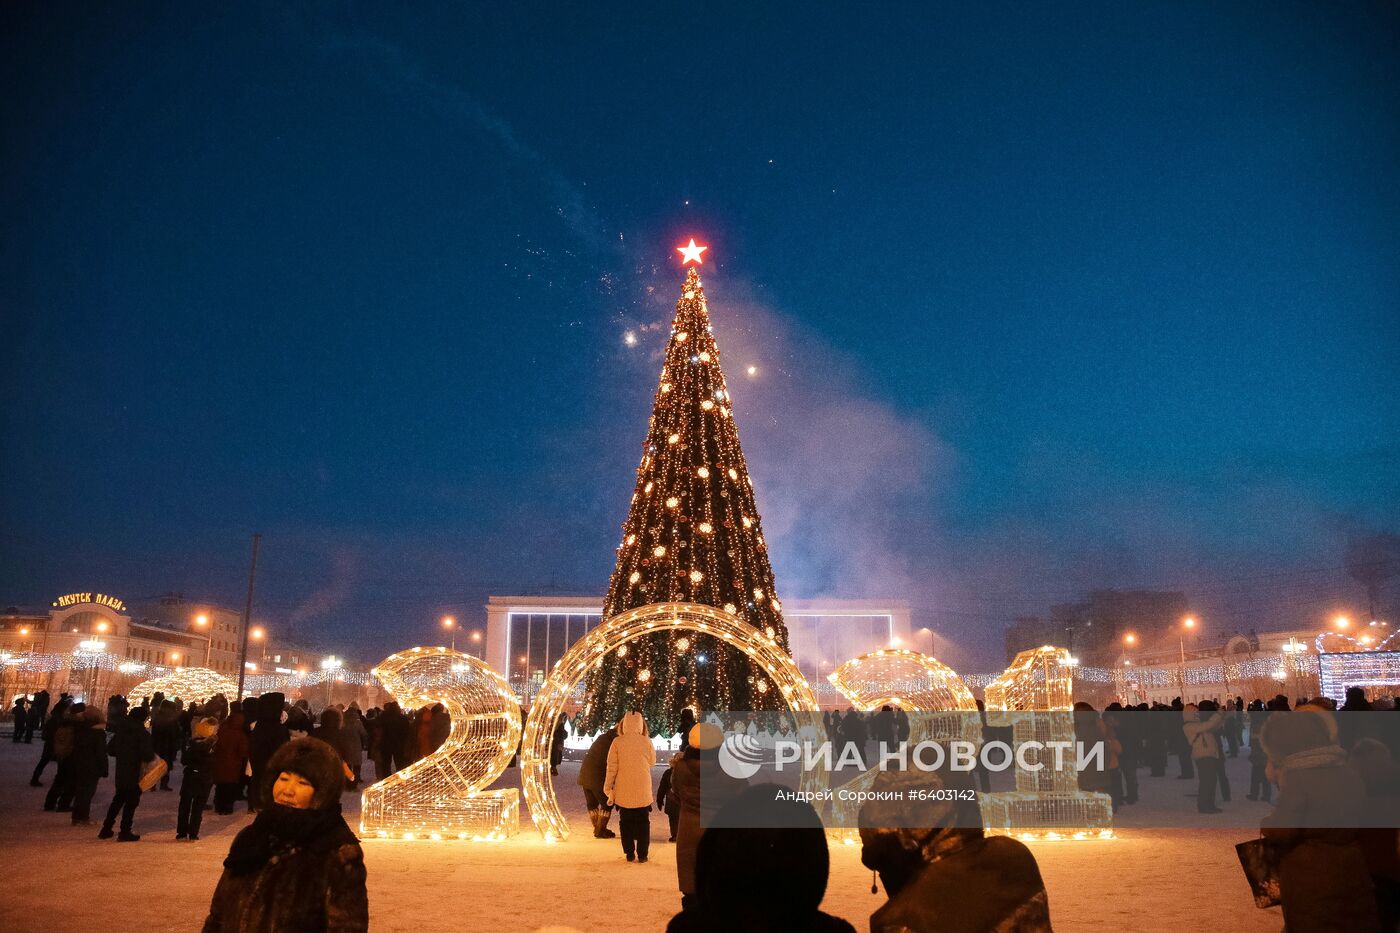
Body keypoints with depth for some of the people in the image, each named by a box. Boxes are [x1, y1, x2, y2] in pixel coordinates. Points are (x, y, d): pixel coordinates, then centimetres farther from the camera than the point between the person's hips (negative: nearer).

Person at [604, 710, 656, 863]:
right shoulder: (646, 741, -6)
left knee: (626, 822, 13)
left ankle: (629, 853, 15)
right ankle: (642, 854, 11)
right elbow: (652, 761, 9)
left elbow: (612, 767, -6)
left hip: (624, 791, 0)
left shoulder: (617, 742, -8)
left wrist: (608, 789, 2)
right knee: (643, 822, 12)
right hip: (643, 791, 0)